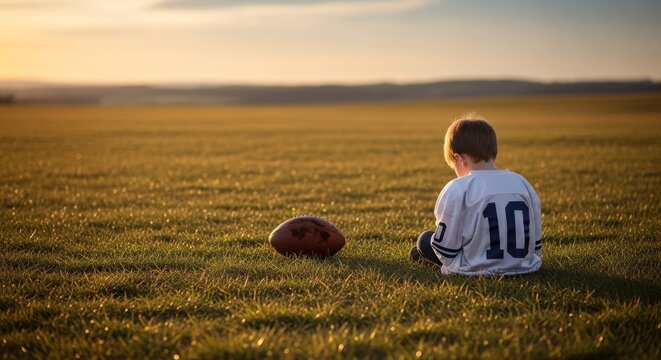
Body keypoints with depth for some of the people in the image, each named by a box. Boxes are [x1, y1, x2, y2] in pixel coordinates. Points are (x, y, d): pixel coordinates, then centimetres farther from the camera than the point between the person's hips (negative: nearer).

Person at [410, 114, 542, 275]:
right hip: (524, 267, 6)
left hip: (477, 271, -6)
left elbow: (445, 251, -11)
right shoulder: (524, 184, 2)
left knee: (425, 239, 15)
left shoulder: (456, 190, -14)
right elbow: (536, 244, 8)